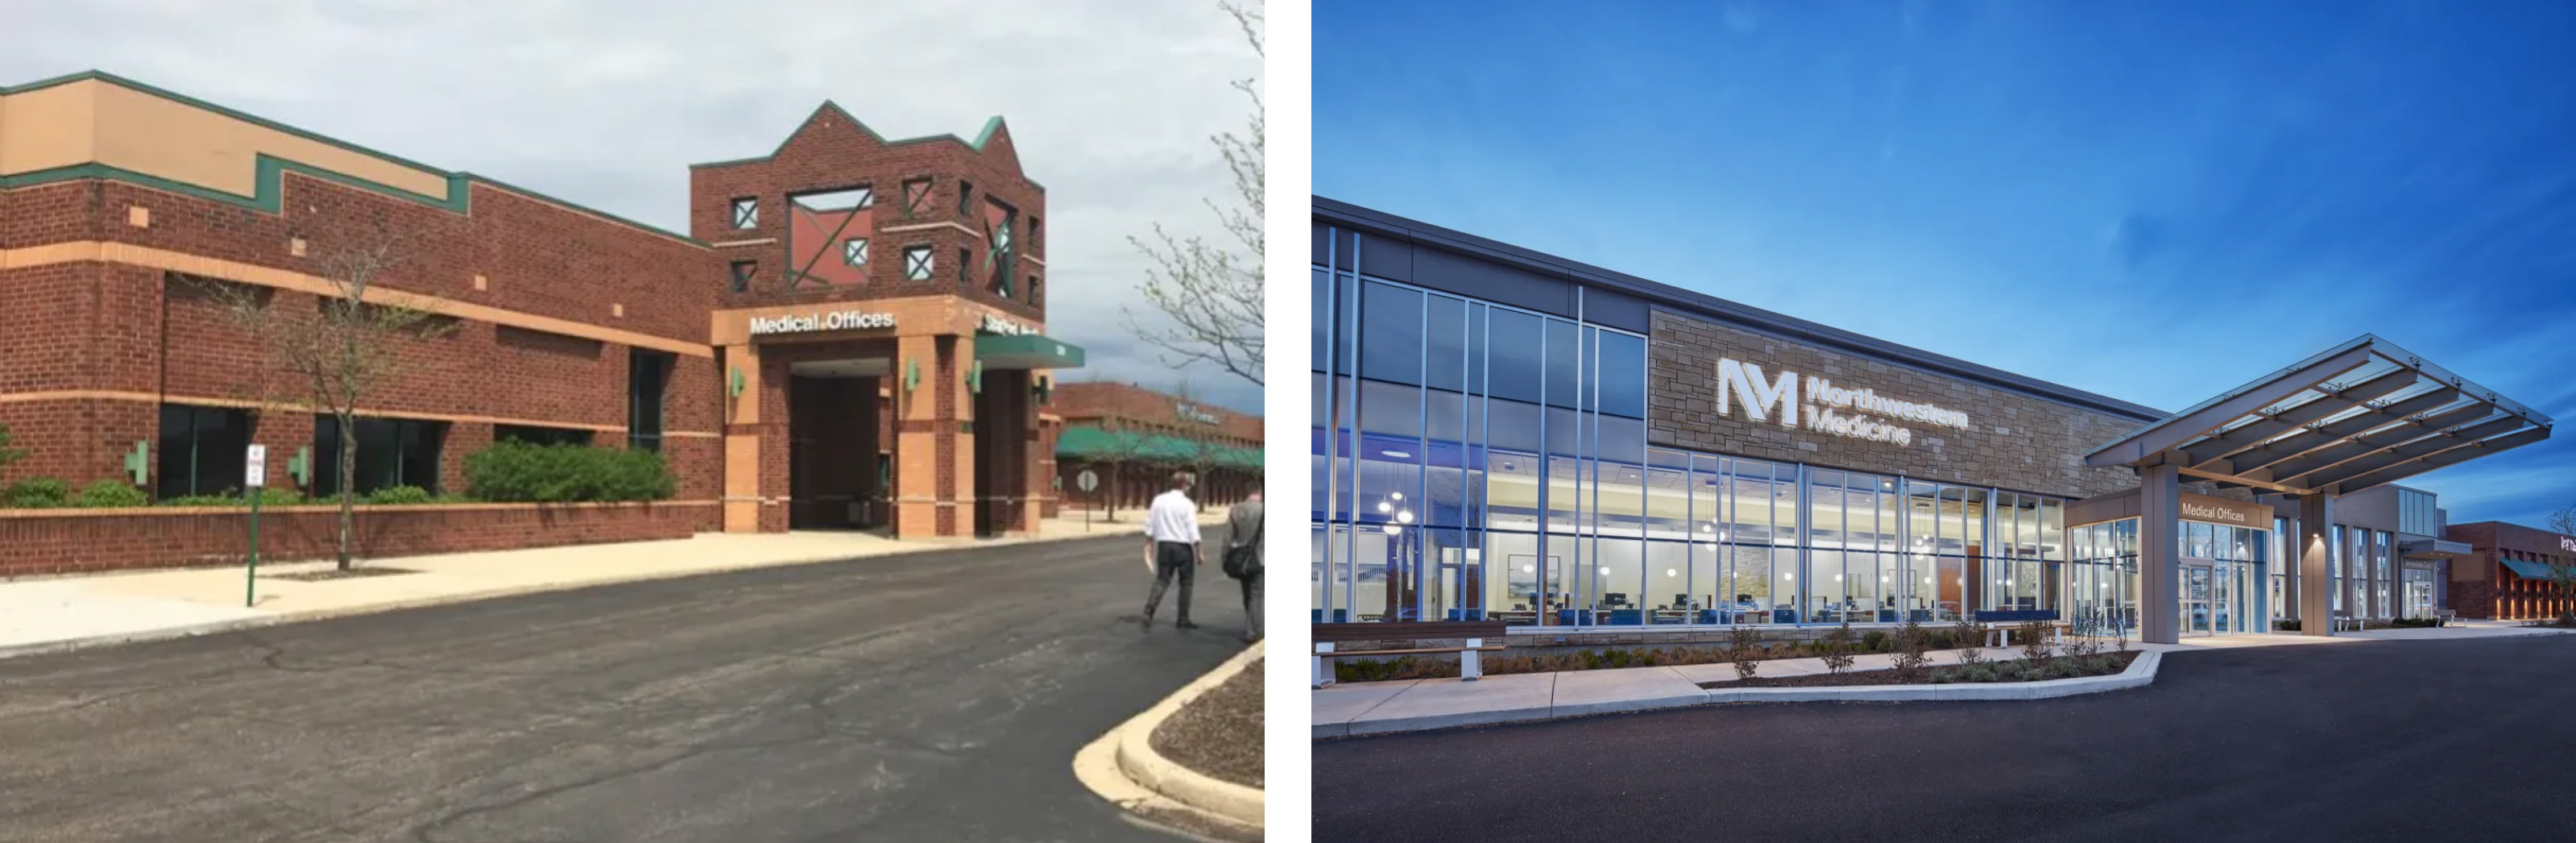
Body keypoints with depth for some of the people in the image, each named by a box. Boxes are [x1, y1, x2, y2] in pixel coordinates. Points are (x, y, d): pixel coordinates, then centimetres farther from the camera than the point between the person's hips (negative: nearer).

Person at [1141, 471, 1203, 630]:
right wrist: (1199, 554, -7)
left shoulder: (1158, 500, 3)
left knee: (1162, 581, 9)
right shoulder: (1187, 504, -10)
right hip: (1183, 546, -4)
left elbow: (1150, 526, 7)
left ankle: (1149, 610, -13)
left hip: (1164, 545, 4)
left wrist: (1150, 544, 17)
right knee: (1186, 583, 10)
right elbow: (1193, 530, -12)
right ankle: (1182, 619, 14)